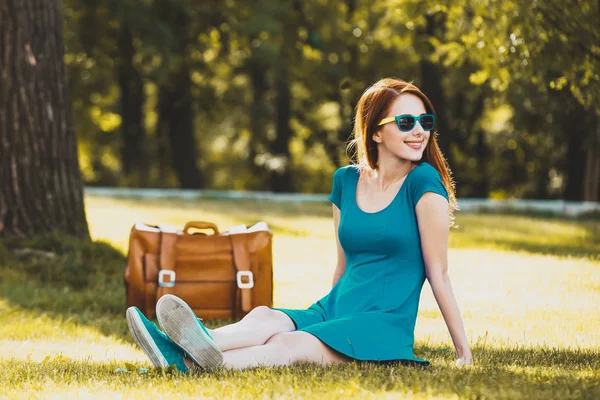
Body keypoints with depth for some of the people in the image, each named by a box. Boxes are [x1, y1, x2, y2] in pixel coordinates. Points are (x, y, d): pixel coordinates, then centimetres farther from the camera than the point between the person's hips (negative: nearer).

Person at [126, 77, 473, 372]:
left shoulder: (424, 182, -6)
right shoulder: (346, 181, 12)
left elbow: (438, 272, -5)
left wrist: (464, 351, -4)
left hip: (385, 326, -5)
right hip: (333, 310, 5)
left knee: (292, 345, -33)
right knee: (263, 318, -27)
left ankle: (194, 361, -58)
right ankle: (178, 350, -54)